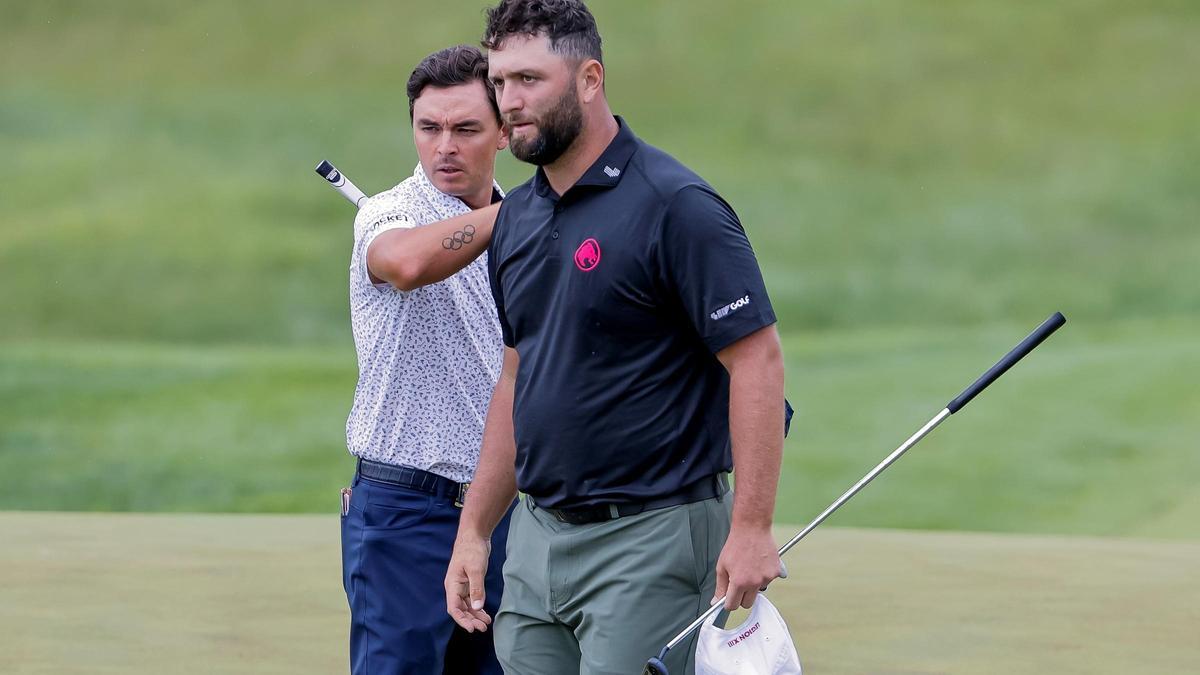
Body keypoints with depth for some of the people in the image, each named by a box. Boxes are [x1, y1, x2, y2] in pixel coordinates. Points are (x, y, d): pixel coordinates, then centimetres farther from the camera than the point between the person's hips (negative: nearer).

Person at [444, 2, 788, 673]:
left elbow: (757, 361, -15)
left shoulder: (675, 206, -13)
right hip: (536, 541, 8)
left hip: (651, 542, -8)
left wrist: (751, 530, -21)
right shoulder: (517, 217, 12)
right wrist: (474, 531, 17)